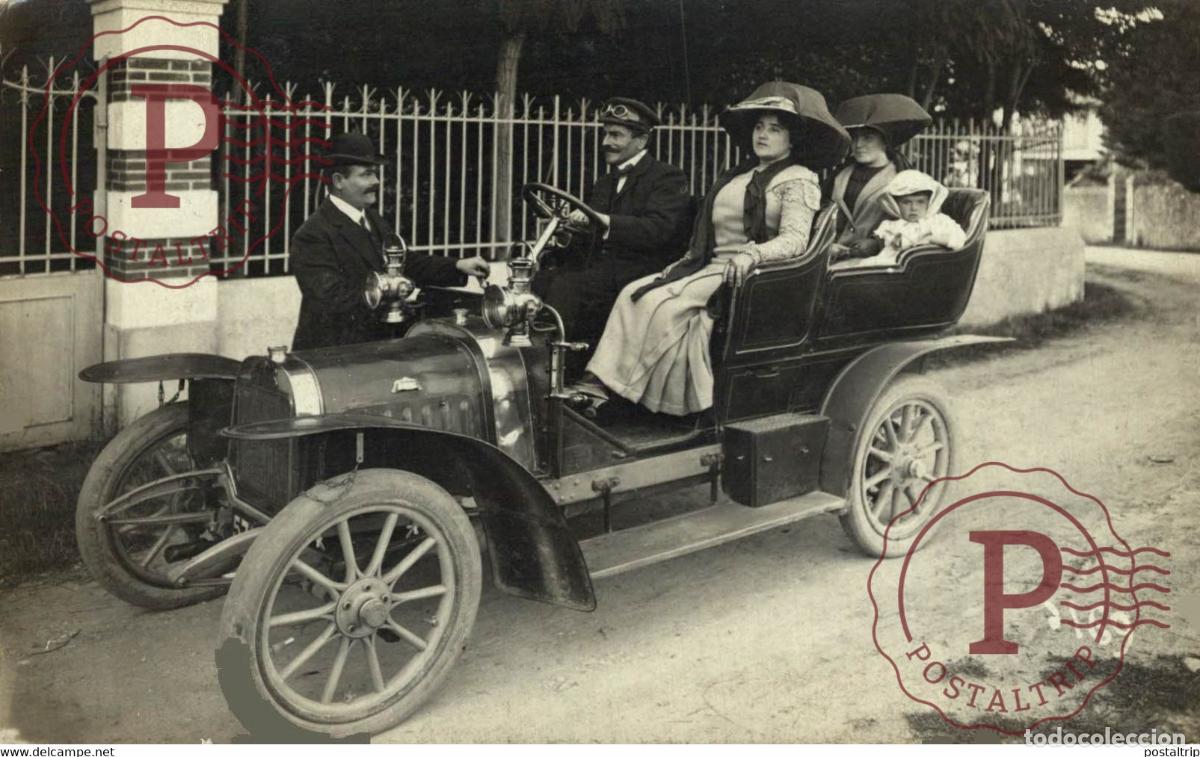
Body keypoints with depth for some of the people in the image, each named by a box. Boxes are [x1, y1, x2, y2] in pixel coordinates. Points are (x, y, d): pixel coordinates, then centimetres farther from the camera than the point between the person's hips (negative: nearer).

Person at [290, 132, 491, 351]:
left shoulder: (371, 219, 12)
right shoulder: (313, 235, -15)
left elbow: (404, 263, 14)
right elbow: (334, 298, -22)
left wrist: (457, 266, 2)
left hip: (372, 346, 8)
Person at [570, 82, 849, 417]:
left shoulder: (798, 180, -3)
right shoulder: (739, 176, 22)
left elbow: (795, 238, -16)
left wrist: (752, 255, -32)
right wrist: (684, 261, 10)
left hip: (746, 275, -8)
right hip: (709, 265, 8)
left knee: (661, 304, -26)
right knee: (633, 293, -13)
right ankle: (598, 383, -22)